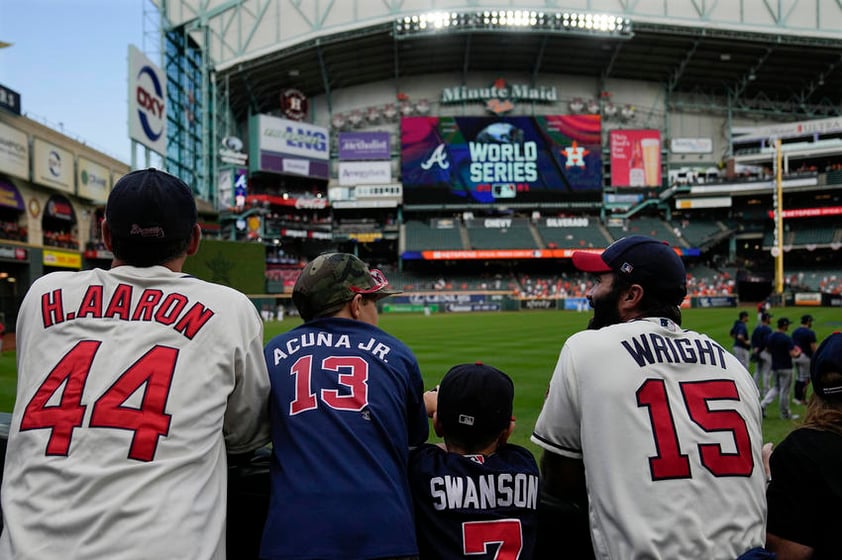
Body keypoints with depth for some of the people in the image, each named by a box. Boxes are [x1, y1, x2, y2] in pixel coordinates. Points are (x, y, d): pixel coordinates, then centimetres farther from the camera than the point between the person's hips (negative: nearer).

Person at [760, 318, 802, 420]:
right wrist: (798, 352, 1)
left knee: (775, 388, 18)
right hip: (786, 368, -6)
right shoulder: (787, 339, -18)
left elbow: (768, 351, 15)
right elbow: (793, 354, -20)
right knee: (784, 390, 4)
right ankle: (785, 414, 16)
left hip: (774, 367, 6)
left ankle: (763, 404, -2)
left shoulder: (770, 337, 3)